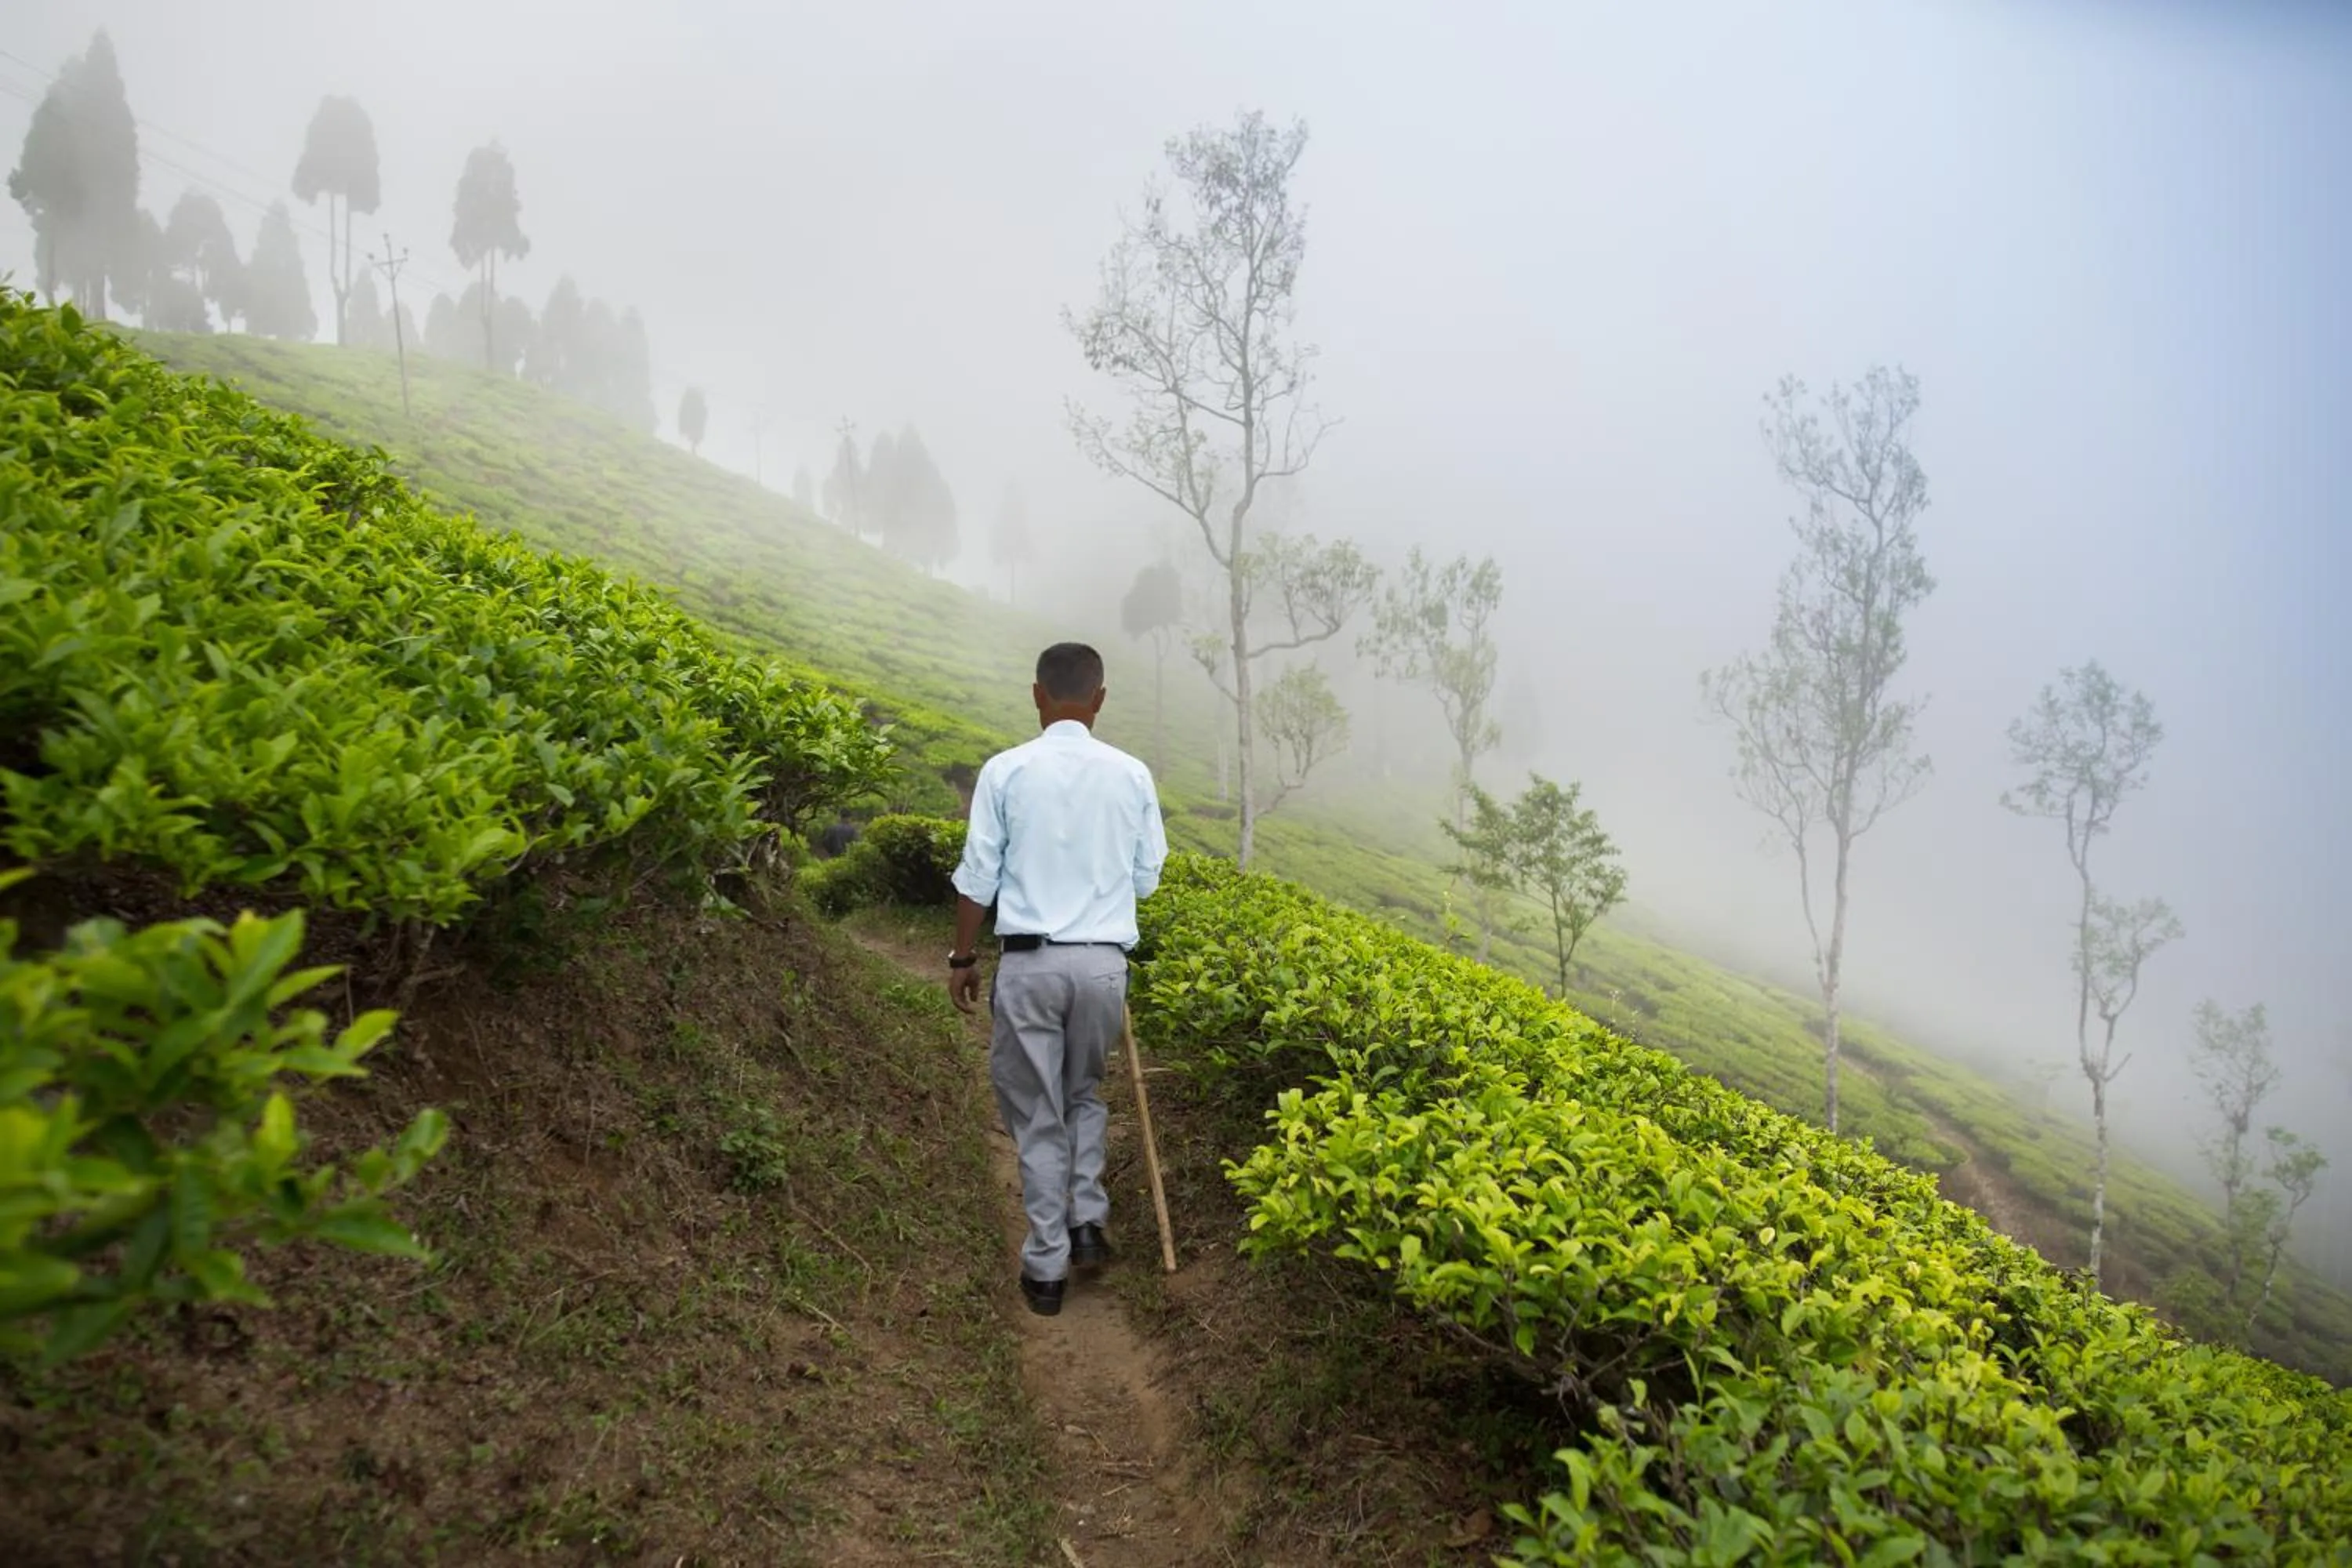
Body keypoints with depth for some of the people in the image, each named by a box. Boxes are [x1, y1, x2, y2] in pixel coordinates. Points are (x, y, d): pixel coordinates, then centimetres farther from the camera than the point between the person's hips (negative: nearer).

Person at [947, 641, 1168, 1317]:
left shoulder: (1006, 771, -5)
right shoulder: (1132, 775, 1)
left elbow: (977, 878, -2)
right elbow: (1148, 877, 7)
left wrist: (962, 959, 10)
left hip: (1029, 962, -2)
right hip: (1103, 962, 2)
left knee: (1037, 1113, 9)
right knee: (1084, 1094, 25)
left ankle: (1047, 1266, 13)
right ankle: (1088, 1221, 16)